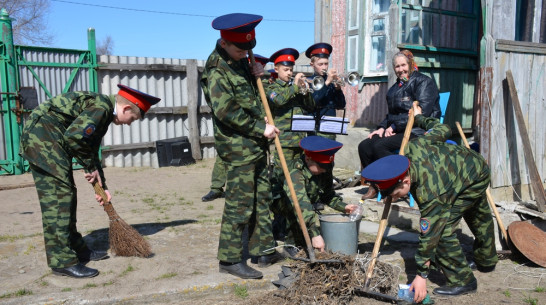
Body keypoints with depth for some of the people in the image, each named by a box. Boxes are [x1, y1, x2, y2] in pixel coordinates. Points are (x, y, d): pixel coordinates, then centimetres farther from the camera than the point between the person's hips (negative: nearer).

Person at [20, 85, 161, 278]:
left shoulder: (103, 113, 16)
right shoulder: (100, 107, -16)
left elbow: (91, 151, 21)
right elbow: (73, 137, -26)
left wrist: (102, 186, 20)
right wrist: (91, 168, -12)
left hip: (44, 139, 11)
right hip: (42, 135, -11)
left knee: (67, 194, 13)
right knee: (58, 194, -12)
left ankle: (76, 248, 22)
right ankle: (63, 261, -8)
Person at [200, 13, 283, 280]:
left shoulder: (240, 60, 13)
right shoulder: (216, 69, -14)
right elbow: (225, 110, -21)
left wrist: (254, 75, 5)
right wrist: (261, 128, -15)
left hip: (256, 143, 9)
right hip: (238, 147, -9)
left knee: (261, 199, 14)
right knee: (239, 204, -3)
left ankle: (265, 250, 25)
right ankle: (230, 259, 10)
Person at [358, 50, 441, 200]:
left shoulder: (423, 82, -5)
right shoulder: (395, 87, 21)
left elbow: (421, 113, -17)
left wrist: (394, 127, -16)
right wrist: (382, 127, 3)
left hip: (417, 132, -8)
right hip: (397, 131, 8)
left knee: (380, 146, -28)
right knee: (364, 146, -10)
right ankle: (375, 185, 2)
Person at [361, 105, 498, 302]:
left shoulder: (429, 193, -42)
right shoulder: (411, 148, -24)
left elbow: (429, 235, -36)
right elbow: (443, 130, -8)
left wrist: (422, 275, -30)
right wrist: (420, 118, 11)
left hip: (475, 180, -9)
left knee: (441, 228, -17)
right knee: (478, 218, 29)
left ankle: (462, 281, -3)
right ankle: (486, 261, 53)